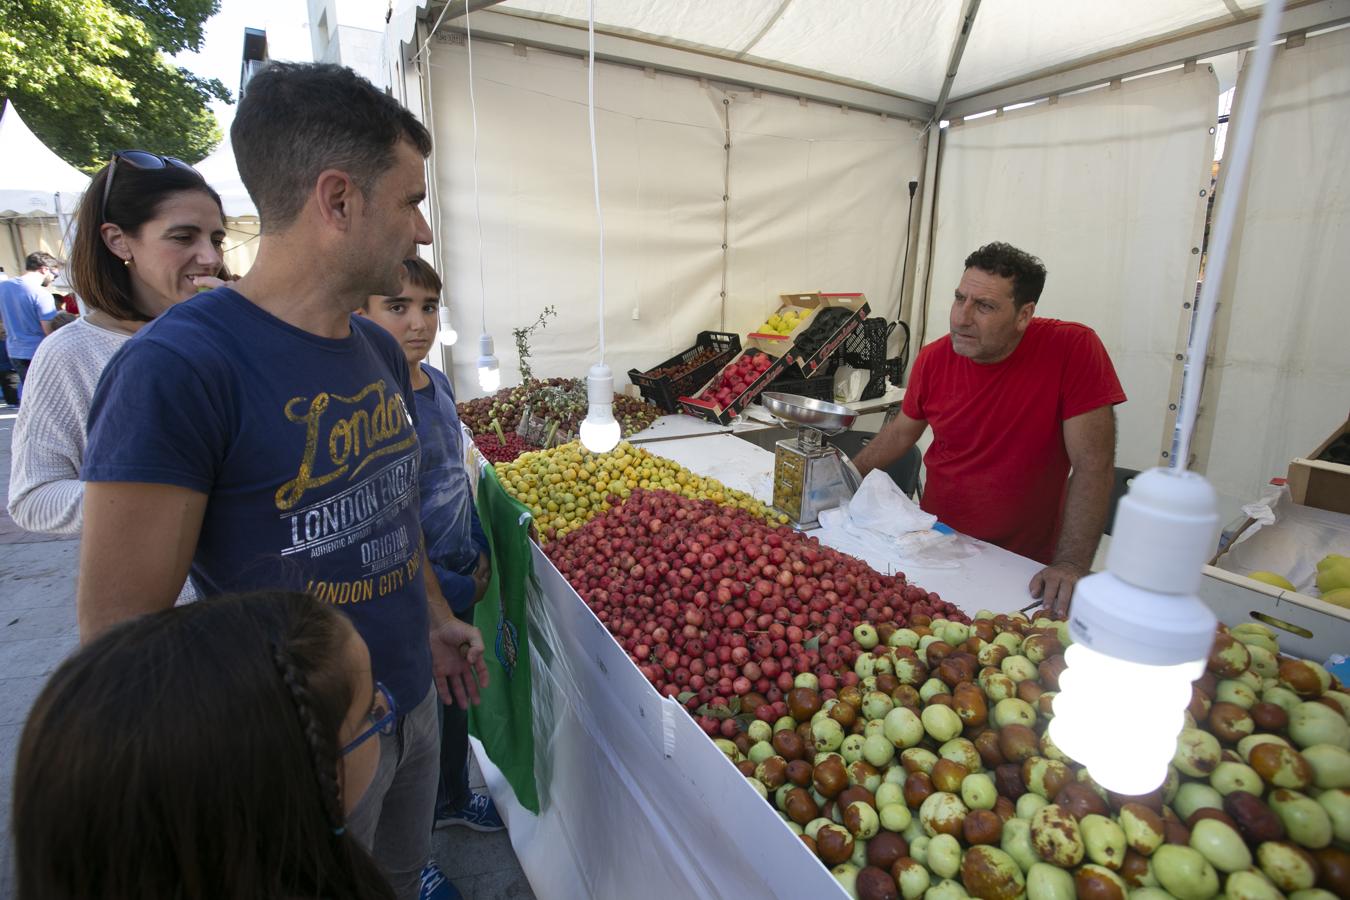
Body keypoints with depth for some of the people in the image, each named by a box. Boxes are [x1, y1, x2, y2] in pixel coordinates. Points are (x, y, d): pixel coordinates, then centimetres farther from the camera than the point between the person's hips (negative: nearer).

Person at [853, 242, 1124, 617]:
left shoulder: (1074, 349, -16)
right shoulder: (933, 359, -5)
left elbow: (1093, 465, -17)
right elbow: (902, 432, 11)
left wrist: (1071, 565, -23)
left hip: (1025, 564, -3)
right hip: (938, 544, 3)